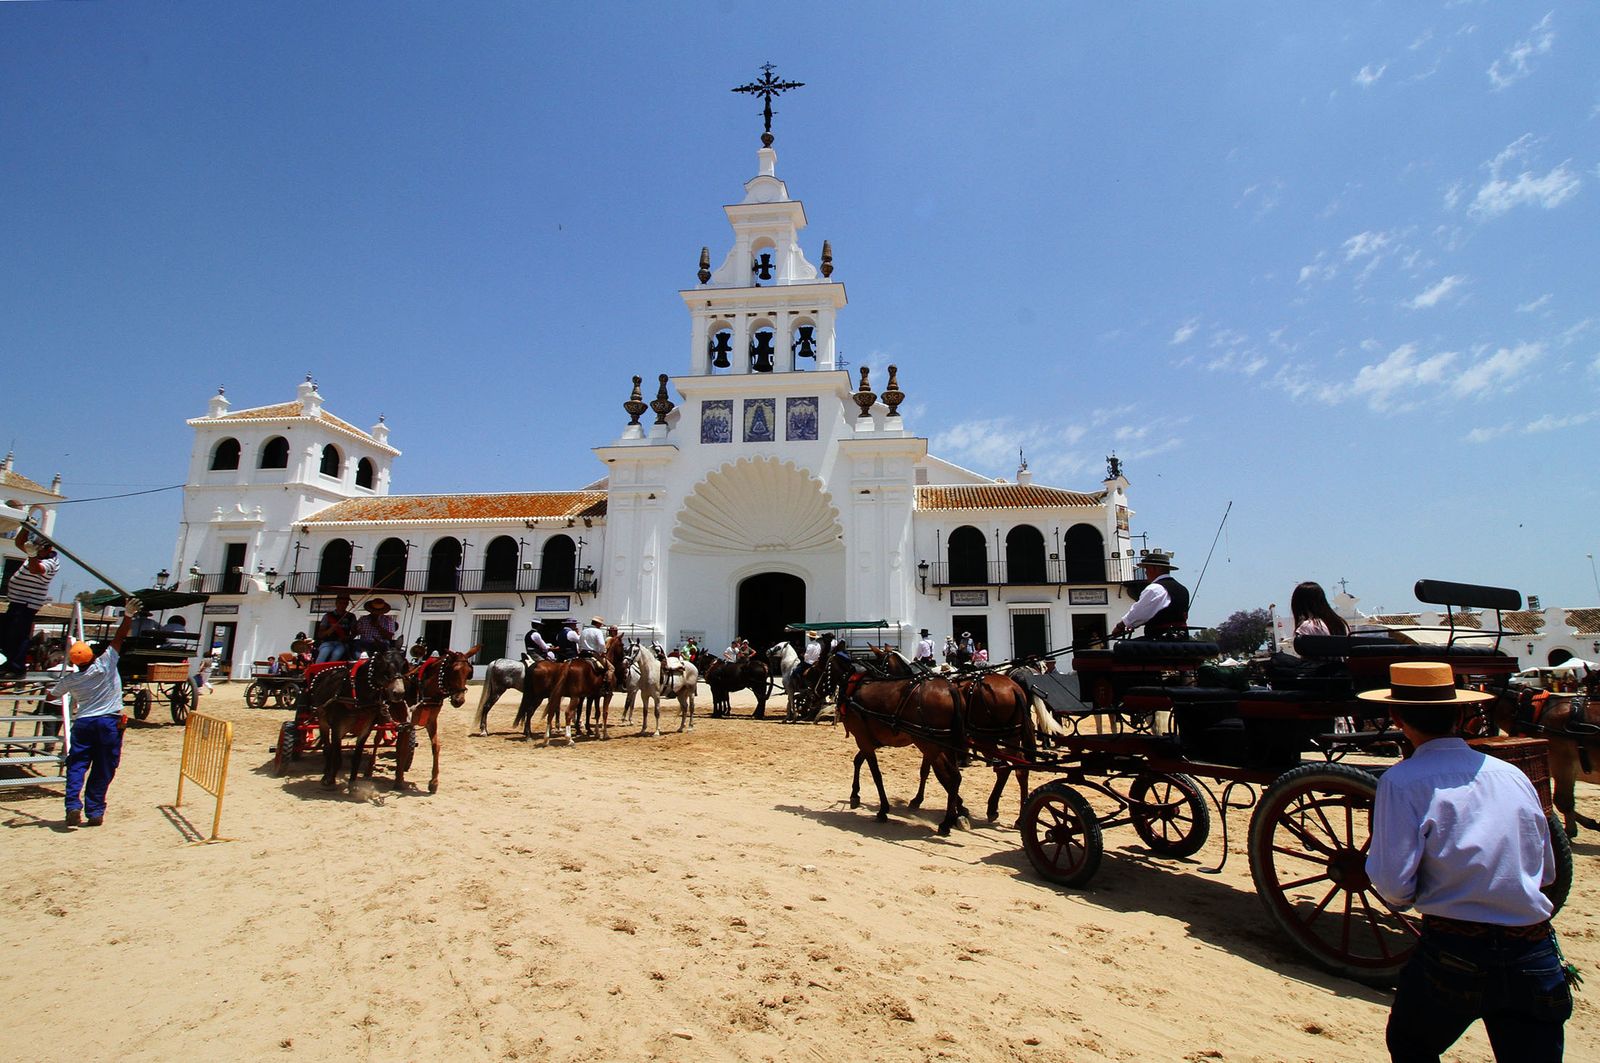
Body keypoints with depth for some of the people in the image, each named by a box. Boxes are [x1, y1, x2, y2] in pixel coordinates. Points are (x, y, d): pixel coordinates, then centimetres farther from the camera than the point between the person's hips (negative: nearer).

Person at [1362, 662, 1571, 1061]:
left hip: (1454, 955, -3)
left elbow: (1393, 885, -15)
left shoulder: (1402, 781, -13)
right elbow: (1546, 872, 13)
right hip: (1536, 957, 4)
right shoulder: (1514, 774, 2)